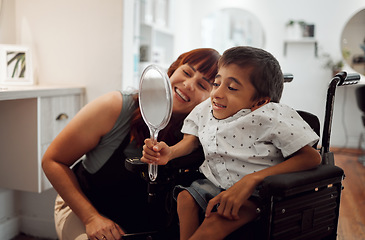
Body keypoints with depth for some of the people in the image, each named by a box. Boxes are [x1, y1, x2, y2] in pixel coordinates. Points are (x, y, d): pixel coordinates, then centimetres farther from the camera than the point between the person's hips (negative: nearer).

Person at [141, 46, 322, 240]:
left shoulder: (270, 116, -22)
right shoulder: (206, 109, -3)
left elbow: (312, 157, -26)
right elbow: (192, 140, 13)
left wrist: (252, 179, -33)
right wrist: (169, 153, -11)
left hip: (255, 193, -6)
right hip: (214, 182, 6)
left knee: (216, 221, -27)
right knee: (186, 197, -19)